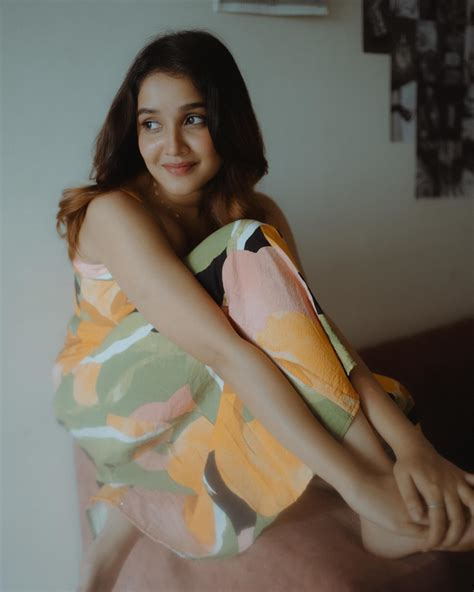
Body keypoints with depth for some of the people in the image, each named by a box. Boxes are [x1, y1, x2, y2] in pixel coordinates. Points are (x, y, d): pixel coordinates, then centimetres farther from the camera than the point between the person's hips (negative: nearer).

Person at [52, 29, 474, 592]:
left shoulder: (258, 213, -7)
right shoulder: (116, 213, -24)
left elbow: (310, 324, -22)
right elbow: (224, 350, -37)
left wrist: (408, 438, -38)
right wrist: (357, 481, -42)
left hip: (199, 403, 6)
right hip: (109, 397, -6)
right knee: (251, 253, -29)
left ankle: (131, 507, -11)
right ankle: (384, 510, -29)